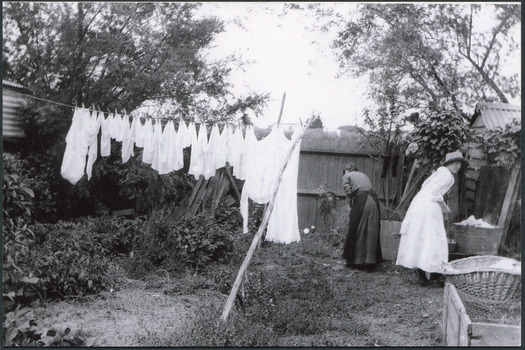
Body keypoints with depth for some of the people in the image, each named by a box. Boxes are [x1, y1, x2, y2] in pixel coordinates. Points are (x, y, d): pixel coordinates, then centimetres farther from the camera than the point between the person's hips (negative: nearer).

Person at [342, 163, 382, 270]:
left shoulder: (347, 176, 13)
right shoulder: (364, 175, 29)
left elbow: (348, 192, -2)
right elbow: (370, 188, 17)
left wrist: (351, 206, 11)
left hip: (361, 200, -5)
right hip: (374, 200, 5)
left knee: (357, 232, 3)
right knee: (371, 232, 8)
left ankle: (356, 261, 8)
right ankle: (370, 261, 10)